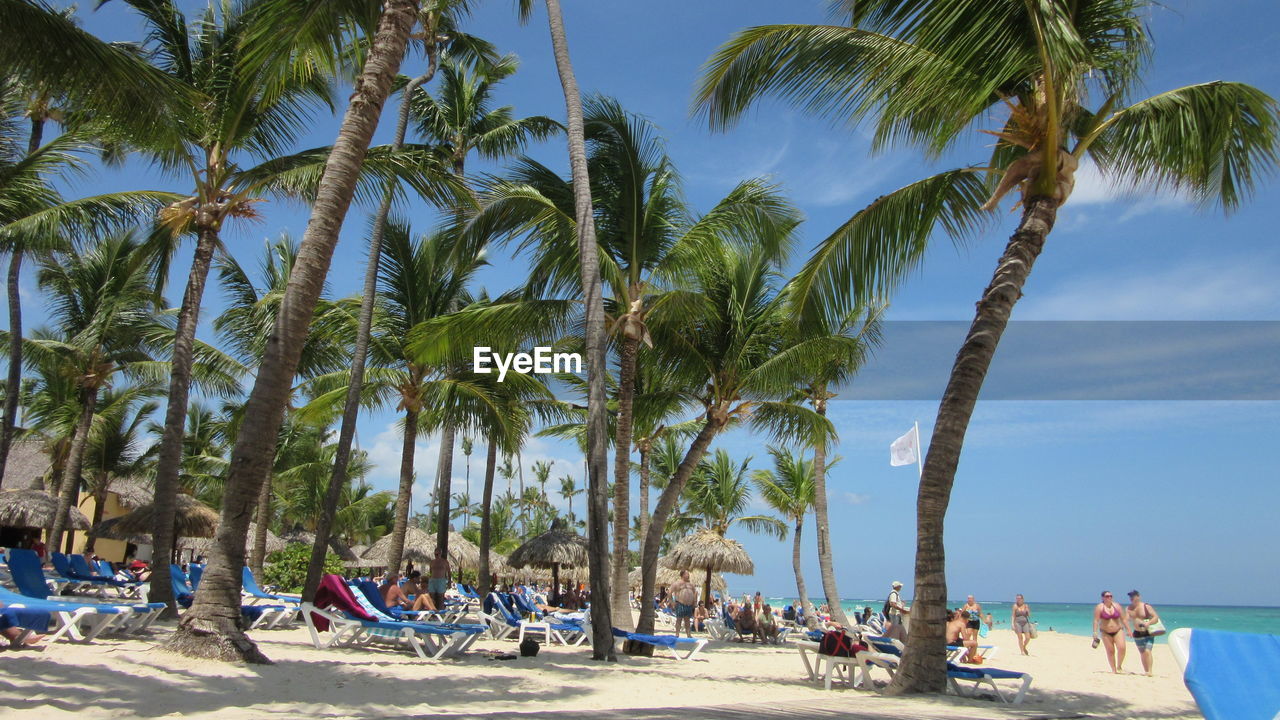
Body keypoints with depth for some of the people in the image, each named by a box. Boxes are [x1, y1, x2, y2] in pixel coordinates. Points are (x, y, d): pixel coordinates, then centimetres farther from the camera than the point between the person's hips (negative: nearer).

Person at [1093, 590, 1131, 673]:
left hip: (1118, 631, 1)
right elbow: (1096, 620, -11)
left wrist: (1128, 630, 3)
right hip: (1106, 633, -1)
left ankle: (1119, 667, 3)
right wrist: (1095, 633, -17)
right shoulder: (1099, 607, -7)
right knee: (1110, 651, 1)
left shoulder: (1117, 606, 1)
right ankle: (1114, 669, 12)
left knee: (1122, 648, -16)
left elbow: (1124, 619, 6)